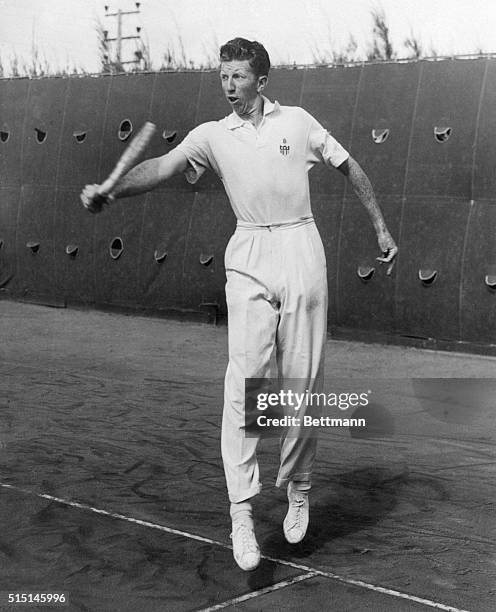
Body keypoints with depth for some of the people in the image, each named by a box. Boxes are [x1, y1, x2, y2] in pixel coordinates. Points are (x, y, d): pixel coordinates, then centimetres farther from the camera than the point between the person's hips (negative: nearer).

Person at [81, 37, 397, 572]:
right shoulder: (212, 136, 9)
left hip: (301, 251, 0)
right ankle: (241, 513, -12)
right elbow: (162, 167, -5)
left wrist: (380, 226, 17)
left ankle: (297, 490, 23)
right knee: (243, 378, -12)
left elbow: (349, 168, 18)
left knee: (303, 381, 2)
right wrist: (110, 191, -22)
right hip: (248, 257, 0)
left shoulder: (297, 121, 10)